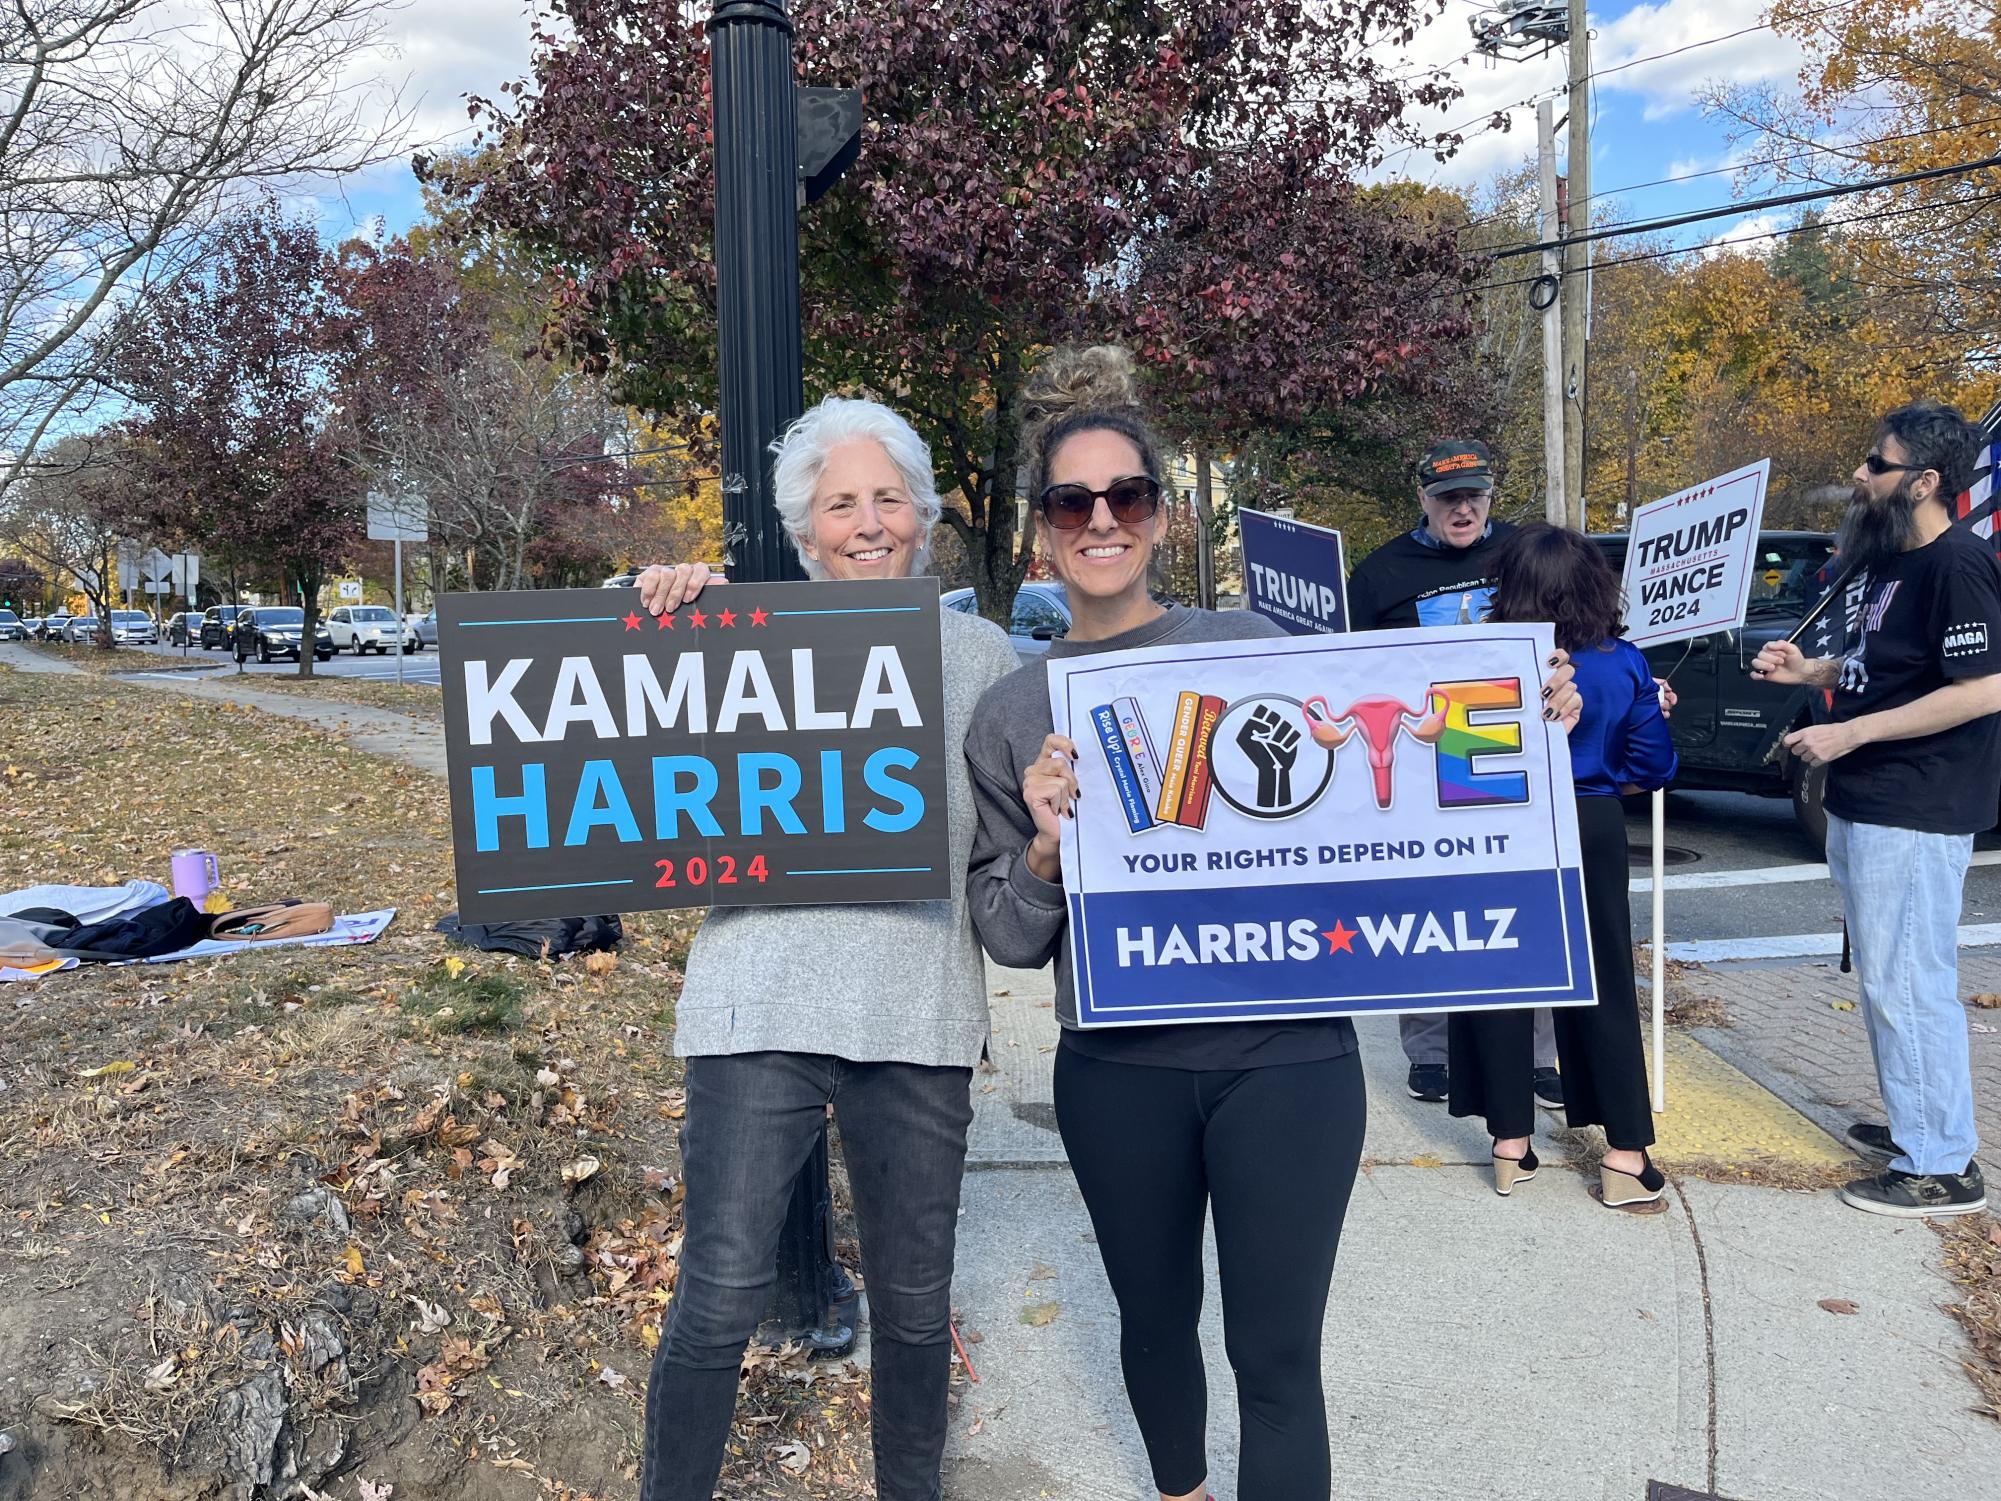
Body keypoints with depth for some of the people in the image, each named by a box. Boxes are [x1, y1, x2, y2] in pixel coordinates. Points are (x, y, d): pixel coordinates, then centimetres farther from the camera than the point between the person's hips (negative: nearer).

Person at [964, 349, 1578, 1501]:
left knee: (1277, 1355, 3)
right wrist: (1045, 848, -17)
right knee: (1156, 1318, 21)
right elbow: (1009, 940, 4)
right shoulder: (1014, 714, 2)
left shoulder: (1252, 648, -1)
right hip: (1119, 1072, 2)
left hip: (1286, 1056, -2)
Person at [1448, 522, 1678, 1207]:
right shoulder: (1624, 664, -4)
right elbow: (1652, 766, 0)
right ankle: (1628, 1156, 13)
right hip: (1592, 831, 2)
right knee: (1604, 989, 11)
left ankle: (1512, 1145, 18)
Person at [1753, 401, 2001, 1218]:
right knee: (1887, 979, 18)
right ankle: (1912, 1124, 32)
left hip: (1913, 815, -10)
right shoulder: (1891, 561, 13)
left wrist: (1850, 733, -23)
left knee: (1909, 984, -3)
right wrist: (1812, 671, 7)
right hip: (1866, 805, 10)